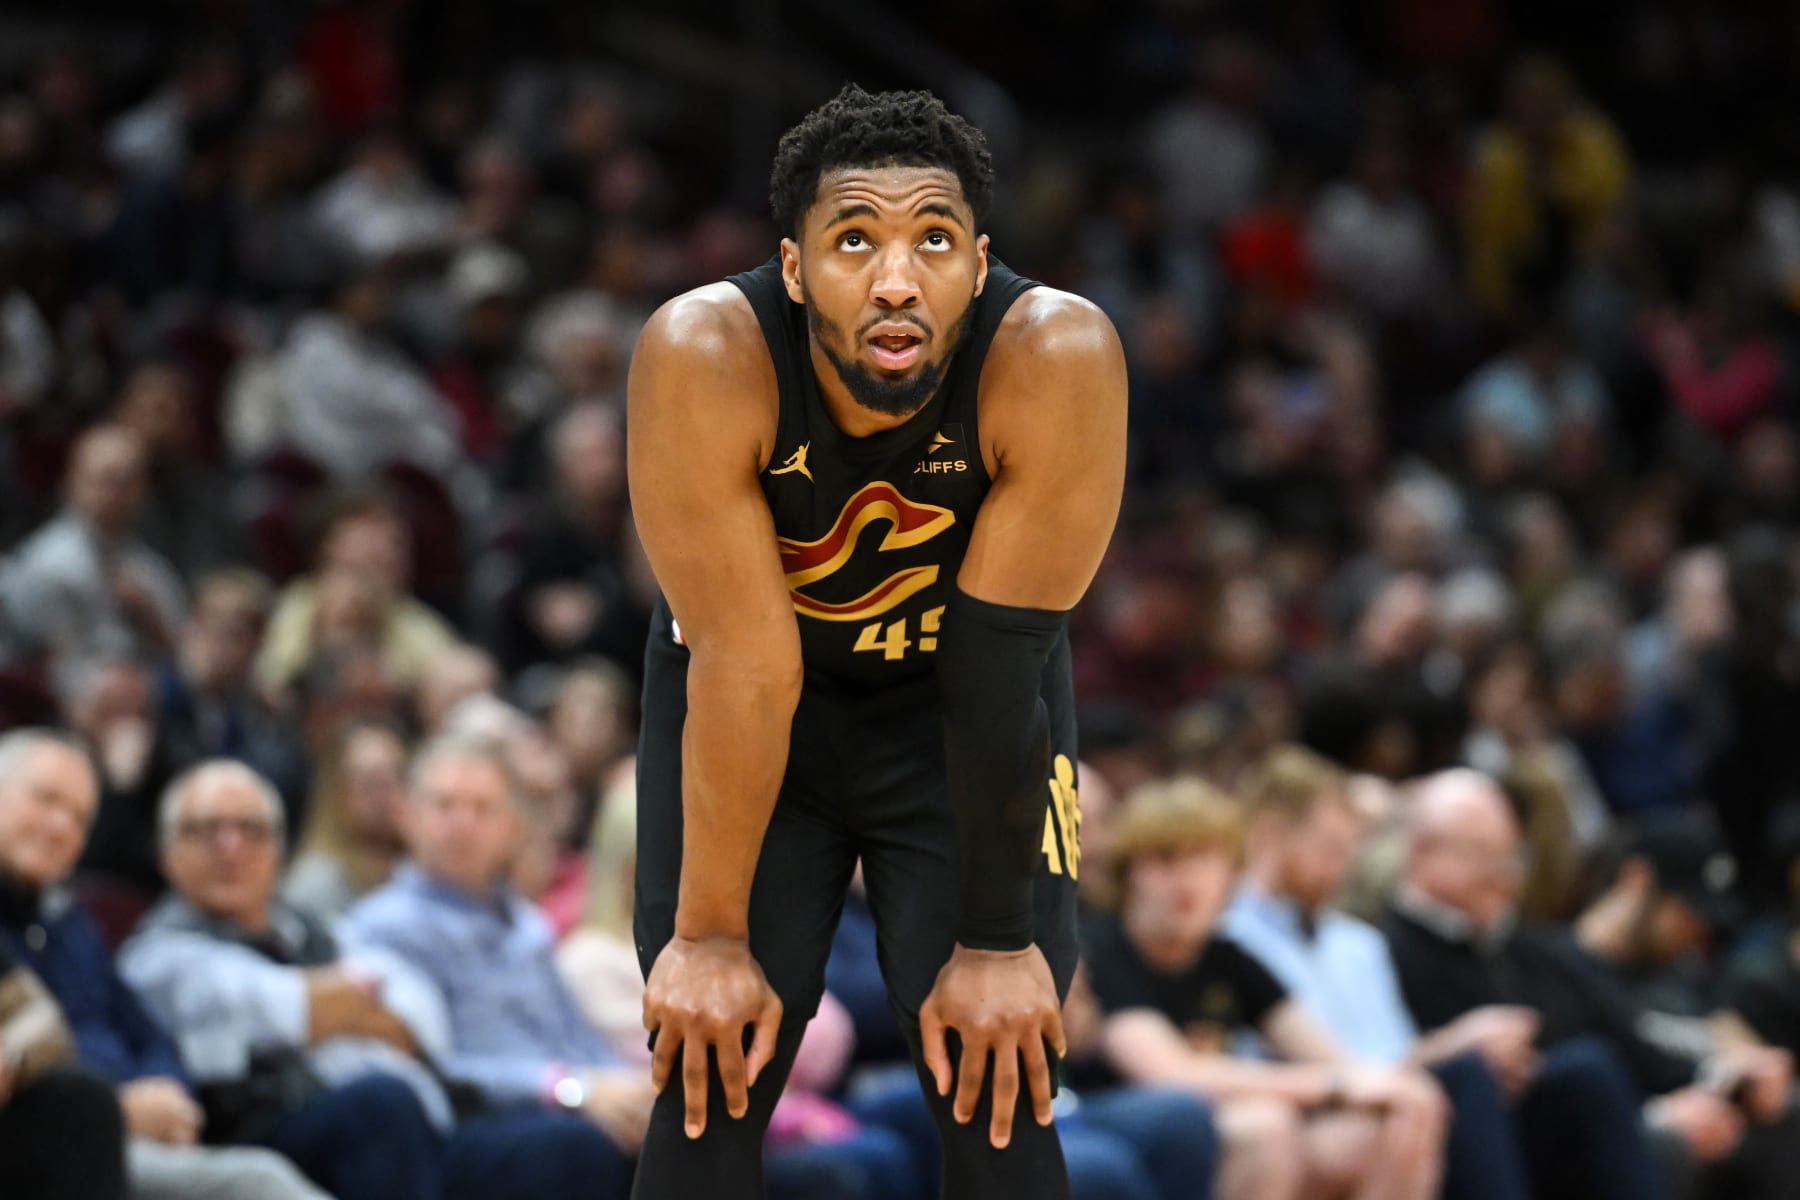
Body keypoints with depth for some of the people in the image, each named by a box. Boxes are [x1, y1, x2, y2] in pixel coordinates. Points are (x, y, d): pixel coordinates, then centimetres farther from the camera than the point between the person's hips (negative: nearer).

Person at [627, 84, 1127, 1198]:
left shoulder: (1059, 359, -32)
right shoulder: (705, 357, -33)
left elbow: (1000, 664, -26)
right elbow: (743, 664, -28)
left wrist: (995, 941, -19)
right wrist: (709, 937, -21)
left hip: (972, 701, 0)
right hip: (741, 697, 0)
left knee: (997, 1083, -7)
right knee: (712, 1072, -5)